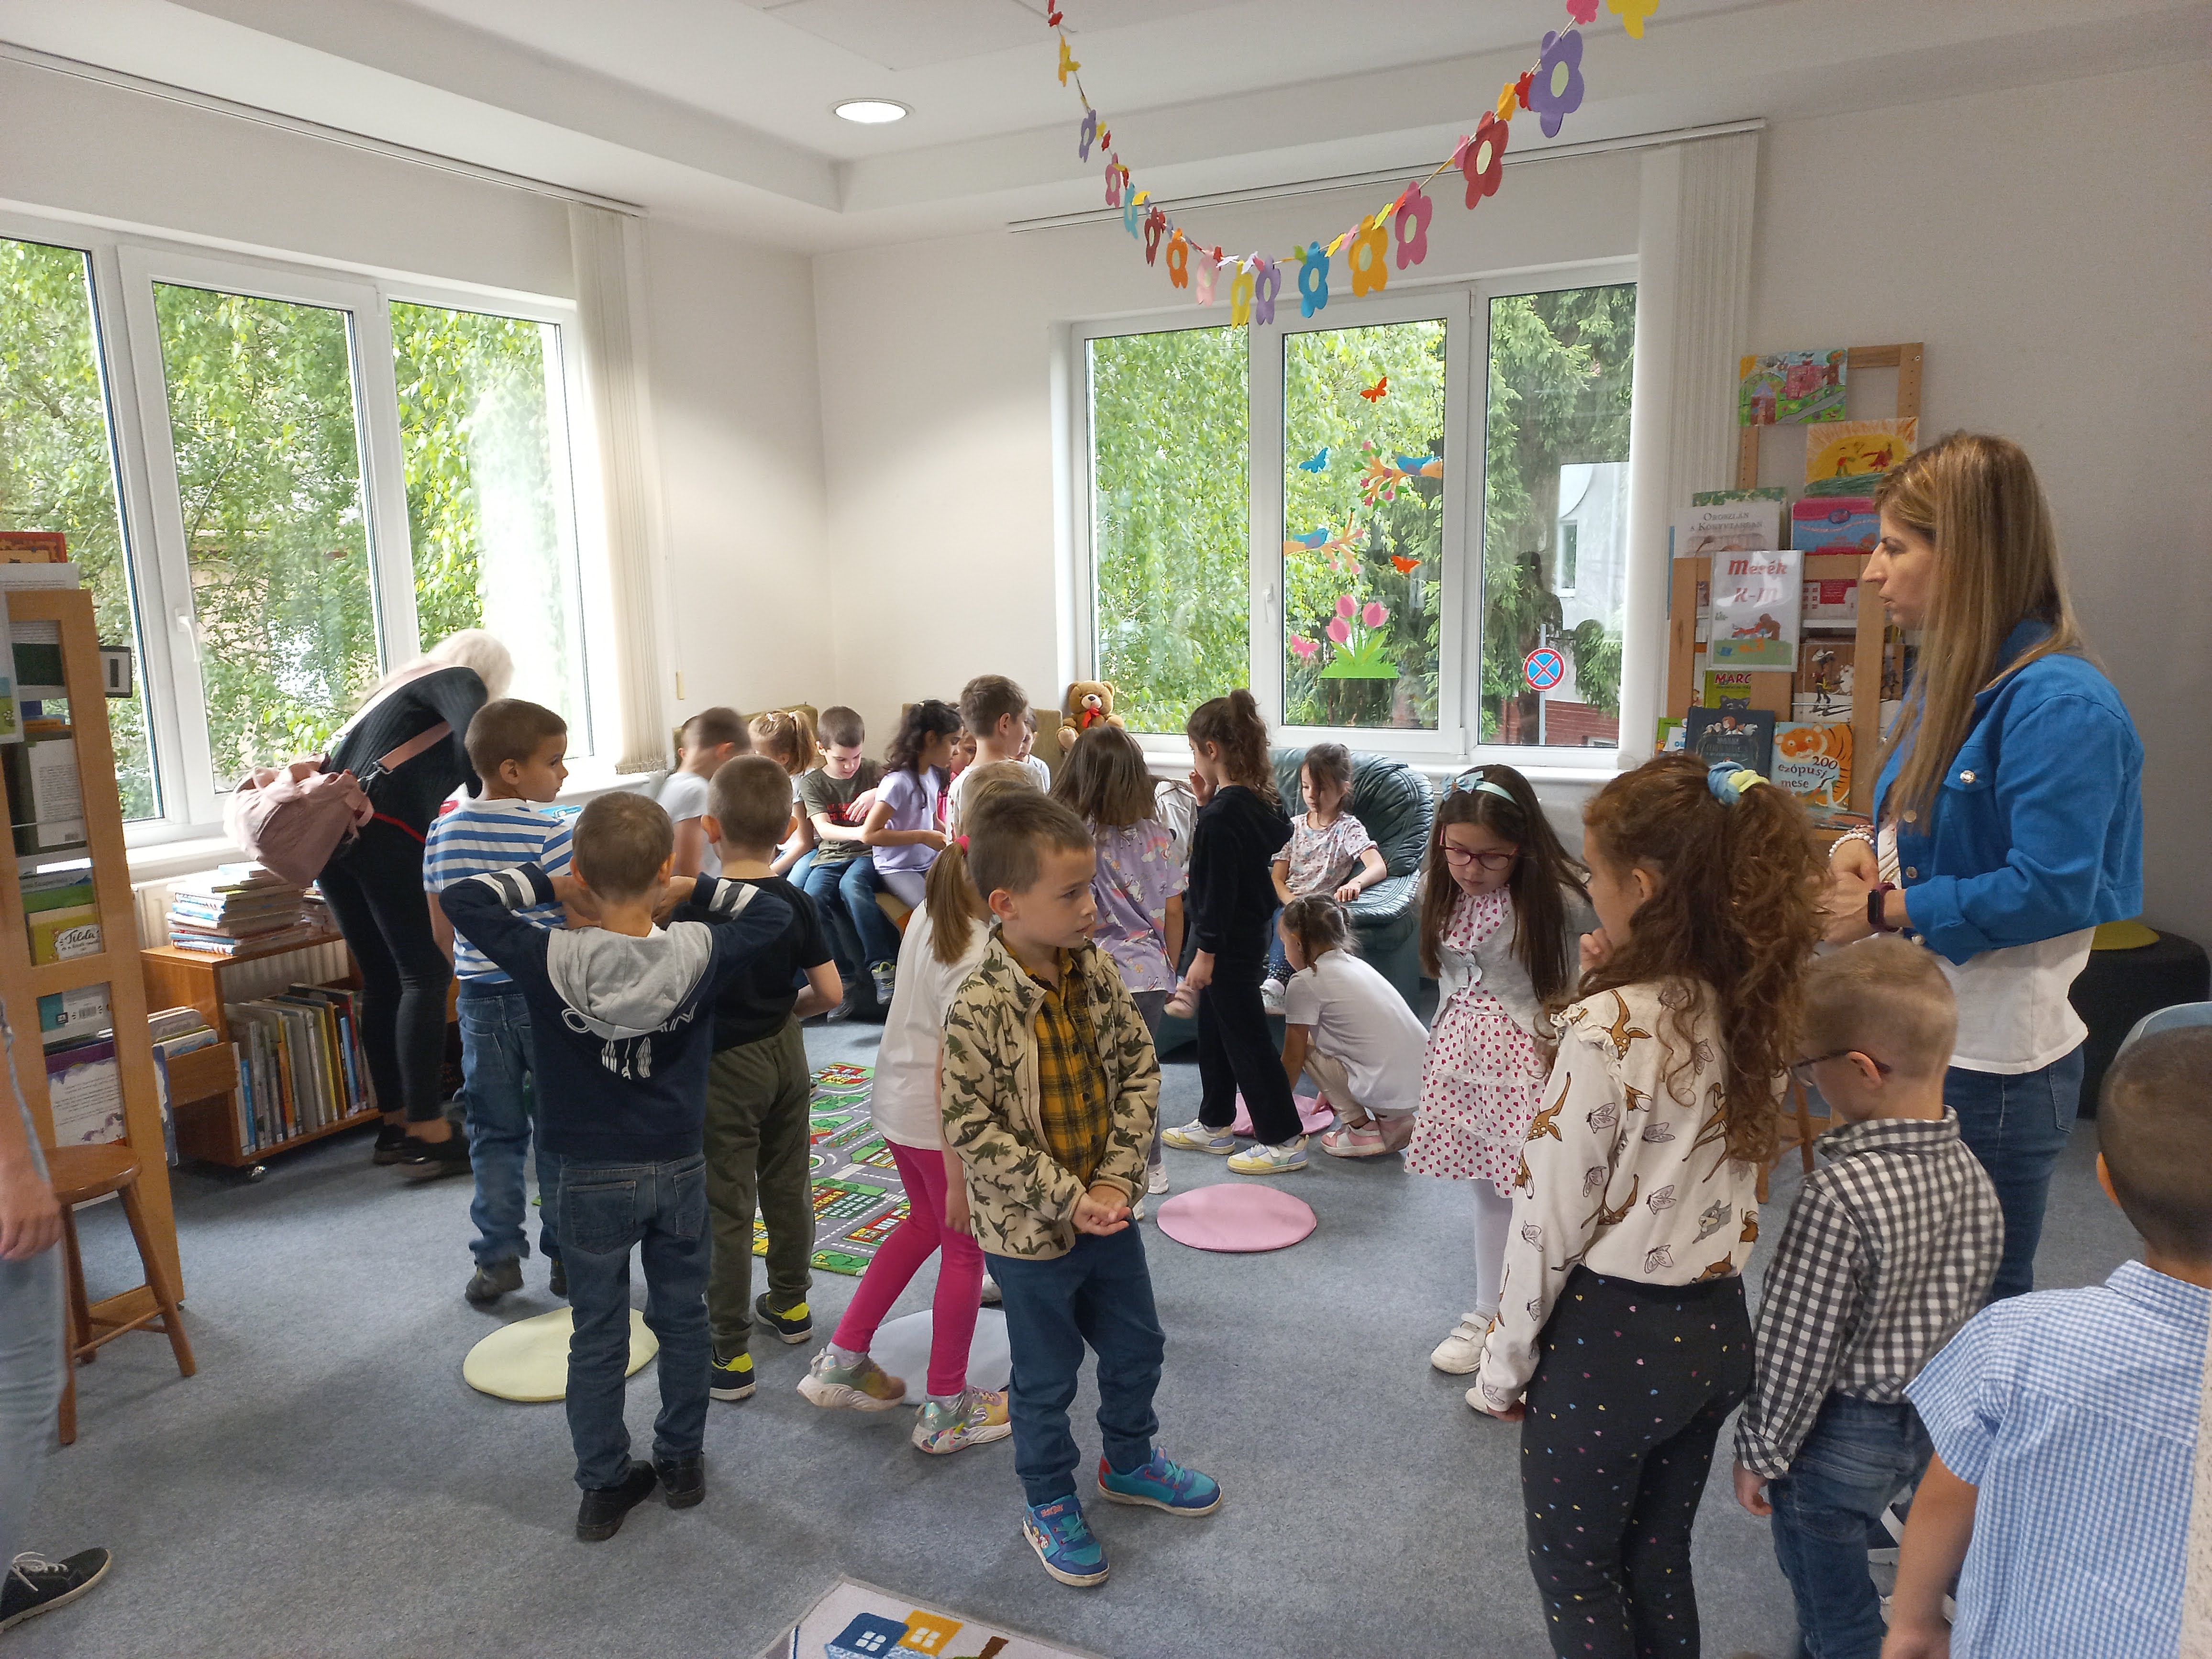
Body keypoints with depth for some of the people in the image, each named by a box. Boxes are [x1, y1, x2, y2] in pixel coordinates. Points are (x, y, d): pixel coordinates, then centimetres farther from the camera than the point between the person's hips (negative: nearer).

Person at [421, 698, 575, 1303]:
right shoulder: (548, 834, -16)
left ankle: (498, 1259, 18)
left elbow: (443, 933, 8)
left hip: (480, 1002, 4)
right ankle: (567, 1257, 17)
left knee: (495, 1134, 14)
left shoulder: (443, 834, 2)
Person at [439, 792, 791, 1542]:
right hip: (679, 1170, 1)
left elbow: (459, 901, -10)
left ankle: (605, 1487, 26)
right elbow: (774, 913, -1)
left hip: (593, 1178, -1)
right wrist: (696, 889, -2)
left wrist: (543, 884, -4)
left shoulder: (548, 961, -20)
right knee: (682, 1318, 19)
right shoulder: (699, 953, -18)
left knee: (598, 1339, 14)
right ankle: (682, 1463, 33)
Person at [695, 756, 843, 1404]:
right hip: (786, 1057, 5)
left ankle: (729, 1355, 10)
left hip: (725, 1066, -5)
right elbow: (831, 992, -5)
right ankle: (790, 1303, 39)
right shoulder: (796, 903, -6)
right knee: (788, 1186, 21)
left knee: (725, 1208, 3)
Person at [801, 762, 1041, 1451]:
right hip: (941, 1124, -8)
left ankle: (842, 1363, 35)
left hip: (894, 1103, 8)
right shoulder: (981, 953, -26)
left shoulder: (931, 911, -2)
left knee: (927, 1222, 28)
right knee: (965, 1247, 12)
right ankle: (946, 1410, 29)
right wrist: (960, 1177, -20)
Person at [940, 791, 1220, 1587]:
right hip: (1029, 1229, -6)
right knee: (1046, 1376, 15)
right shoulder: (979, 1007, -26)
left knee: (1137, 1345, 24)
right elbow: (972, 1128, -22)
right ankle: (1049, 1502, 40)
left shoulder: (1096, 970, -8)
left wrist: (1119, 1175, -10)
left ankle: (1129, 1461, 50)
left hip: (1108, 1212, 6)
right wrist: (1066, 1198, -21)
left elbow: (1140, 1068, -1)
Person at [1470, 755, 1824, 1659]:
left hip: (1610, 1339, -7)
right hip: (1718, 1329, 7)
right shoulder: (1755, 1008, -3)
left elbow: (1551, 1218, -19)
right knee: (1658, 1559, 25)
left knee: (1574, 1568, 16)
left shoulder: (1607, 1029, -25)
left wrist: (1504, 1368, -6)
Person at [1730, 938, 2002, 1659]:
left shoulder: (1839, 1194, -32)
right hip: (1933, 1422, 7)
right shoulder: (1971, 1173, -8)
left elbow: (1799, 1345, -23)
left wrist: (1761, 1451, -8)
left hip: (1842, 1435, -7)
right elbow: (1967, 1306, 6)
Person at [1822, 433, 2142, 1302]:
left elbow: (2051, 891, -26)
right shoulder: (1949, 677, 8)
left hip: (1996, 1066, -9)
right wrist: (1862, 848, -5)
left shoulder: (2059, 704, -21)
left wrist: (1885, 909, -19)